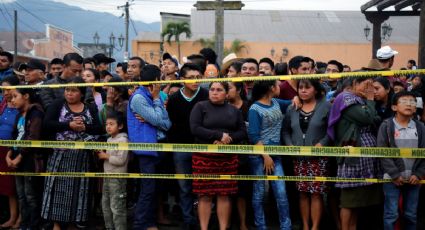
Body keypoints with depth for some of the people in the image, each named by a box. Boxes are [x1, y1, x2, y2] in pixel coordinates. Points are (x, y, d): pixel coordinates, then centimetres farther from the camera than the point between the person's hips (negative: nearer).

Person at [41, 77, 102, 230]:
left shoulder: (91, 108, 8)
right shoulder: (58, 105, 3)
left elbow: (99, 128, -1)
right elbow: (47, 124, -9)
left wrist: (84, 127, -18)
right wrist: (69, 125, -16)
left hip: (82, 156, 2)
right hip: (61, 154, -1)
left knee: (79, 188, 8)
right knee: (60, 188, 0)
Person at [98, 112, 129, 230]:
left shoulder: (123, 140, -14)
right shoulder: (109, 140, 13)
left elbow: (121, 160, -22)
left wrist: (106, 156, -14)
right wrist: (101, 154, 4)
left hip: (118, 178, -9)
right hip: (107, 176, 9)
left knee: (117, 207, -6)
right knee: (106, 205, 17)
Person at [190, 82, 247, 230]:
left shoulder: (234, 110, 13)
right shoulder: (200, 107, 2)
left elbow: (243, 132, 8)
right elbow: (195, 129, -10)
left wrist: (228, 139, -12)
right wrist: (219, 135, -15)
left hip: (228, 157, 3)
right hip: (204, 156, -2)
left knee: (224, 194, 3)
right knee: (204, 195, 0)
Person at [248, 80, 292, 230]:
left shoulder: (276, 103, 9)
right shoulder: (255, 109, -10)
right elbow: (253, 136, -14)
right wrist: (265, 156, -16)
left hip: (275, 155, 6)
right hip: (259, 155, -5)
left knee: (281, 192, 0)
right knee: (259, 192, 4)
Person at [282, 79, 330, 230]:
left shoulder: (325, 106, -1)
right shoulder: (292, 109, 11)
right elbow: (285, 130, 14)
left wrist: (322, 144, -16)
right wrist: (289, 145, -2)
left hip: (318, 157, -3)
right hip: (299, 157, 4)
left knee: (316, 193, -4)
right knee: (303, 193, 7)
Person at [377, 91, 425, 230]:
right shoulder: (386, 126, -3)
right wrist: (394, 174, -12)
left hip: (413, 178, 3)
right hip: (392, 178, -3)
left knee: (411, 215, 11)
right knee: (391, 214, -1)